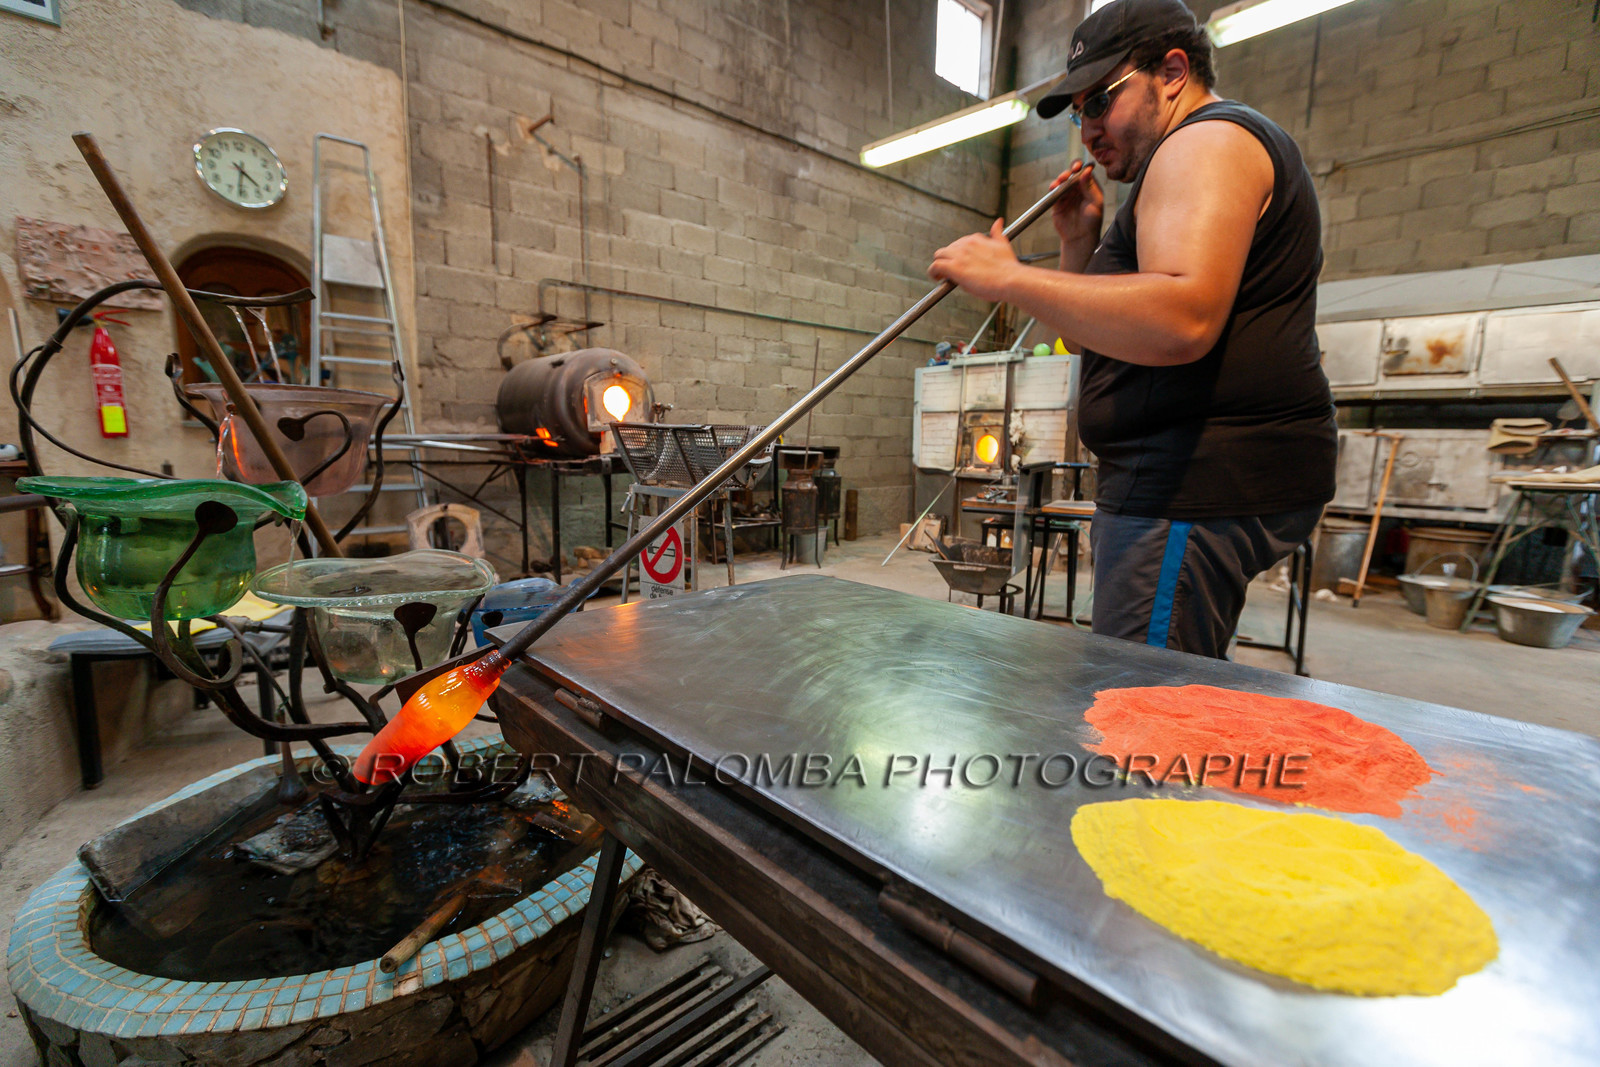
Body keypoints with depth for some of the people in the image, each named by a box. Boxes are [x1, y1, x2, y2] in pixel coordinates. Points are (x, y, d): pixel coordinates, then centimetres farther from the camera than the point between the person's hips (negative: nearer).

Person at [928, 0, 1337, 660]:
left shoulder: (1208, 140, -5)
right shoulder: (1191, 157, 28)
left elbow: (1182, 321, -25)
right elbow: (1090, 338, 26)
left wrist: (1010, 278, -20)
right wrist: (1080, 243, 13)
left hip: (1203, 483, -11)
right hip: (1175, 478, 11)